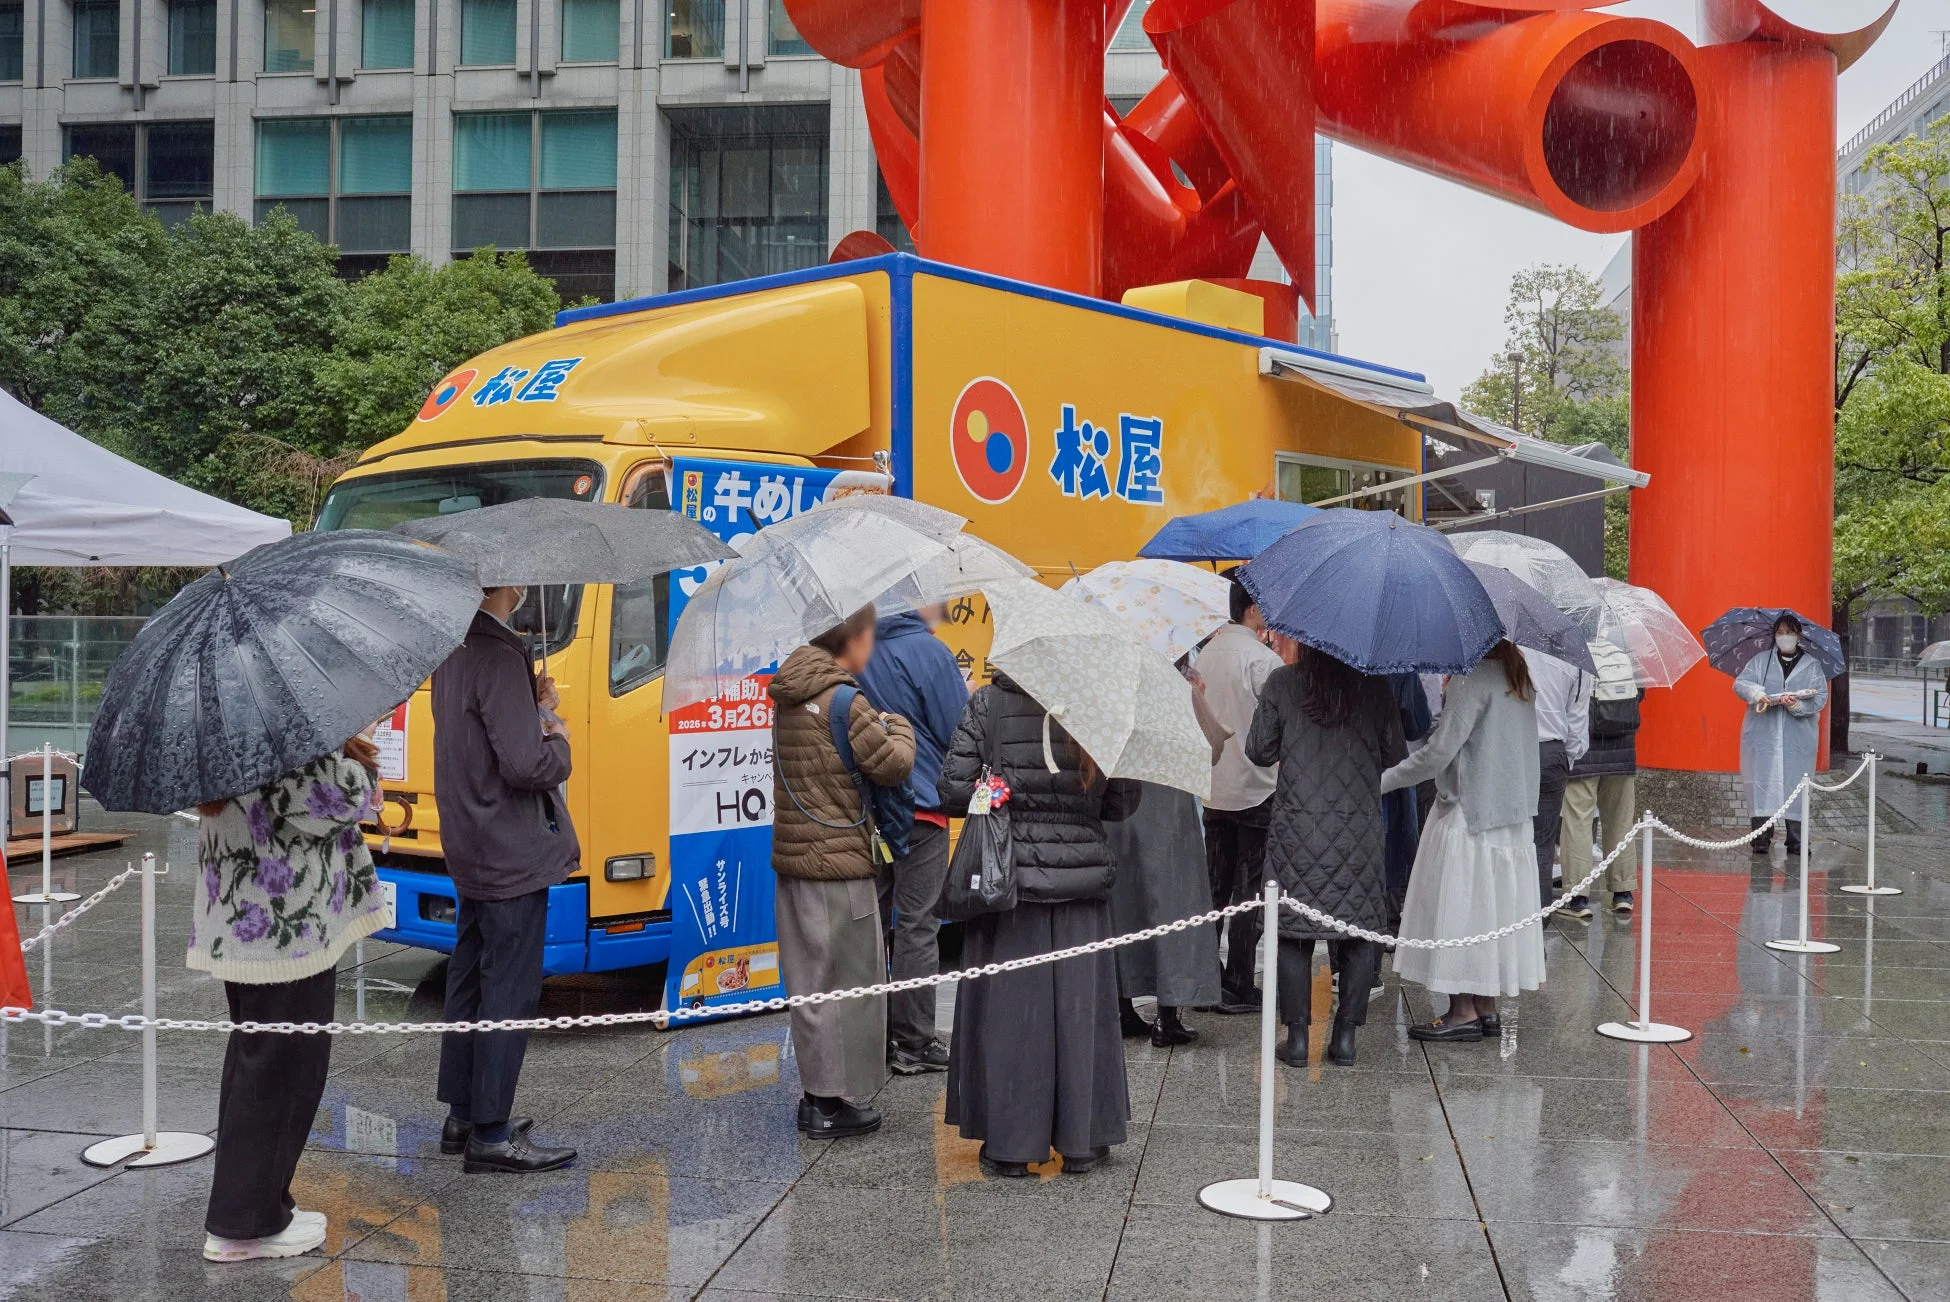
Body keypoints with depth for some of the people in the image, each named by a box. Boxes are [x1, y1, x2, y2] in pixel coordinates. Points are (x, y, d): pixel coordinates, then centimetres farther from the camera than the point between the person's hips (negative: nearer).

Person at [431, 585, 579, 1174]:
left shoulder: (456, 649, 10)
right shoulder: (500, 655, -21)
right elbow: (526, 765, -25)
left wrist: (535, 707, 5)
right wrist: (556, 730, -7)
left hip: (470, 853, 10)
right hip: (512, 857, -10)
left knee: (469, 984, 16)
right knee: (509, 994, -2)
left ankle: (463, 1115, 27)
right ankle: (491, 1137, 4)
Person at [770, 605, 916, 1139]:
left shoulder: (789, 697, 9)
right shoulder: (846, 701, -16)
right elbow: (892, 765, -11)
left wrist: (877, 725, 9)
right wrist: (899, 726, 7)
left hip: (792, 859, 8)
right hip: (840, 863, -8)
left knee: (807, 983, 15)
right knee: (848, 982, 3)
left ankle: (815, 1093, 24)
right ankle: (838, 1103, 8)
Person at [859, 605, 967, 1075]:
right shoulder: (929, 652, -15)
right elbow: (959, 733, -12)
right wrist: (969, 696, 7)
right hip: (919, 807, -6)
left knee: (872, 923, 13)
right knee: (917, 927, 1)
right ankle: (914, 1044, 6)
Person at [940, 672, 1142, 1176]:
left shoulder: (987, 703, -6)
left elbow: (953, 789, -9)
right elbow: (1123, 802, 1)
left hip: (1008, 877, -1)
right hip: (1082, 881, 1)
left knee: (1007, 1007, 7)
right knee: (1078, 1007, 11)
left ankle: (1010, 1144, 14)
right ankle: (1081, 1141, 19)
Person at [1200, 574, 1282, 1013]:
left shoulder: (1207, 653, 8)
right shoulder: (1264, 660, -15)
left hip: (1213, 790, 7)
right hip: (1256, 790, -7)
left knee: (1214, 887, 13)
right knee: (1249, 893, 1)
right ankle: (1238, 988, 5)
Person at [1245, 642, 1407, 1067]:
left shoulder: (1282, 683, -4)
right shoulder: (1377, 686, -1)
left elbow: (1259, 751, 0)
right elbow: (1396, 757, 4)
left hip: (1297, 828, -1)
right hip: (1360, 829, 1)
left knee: (1293, 933, 6)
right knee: (1360, 932, 10)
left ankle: (1297, 1036, 7)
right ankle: (1345, 1035, 11)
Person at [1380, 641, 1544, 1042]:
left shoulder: (1471, 678, -16)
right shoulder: (1516, 675, 10)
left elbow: (1439, 752, -19)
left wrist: (1381, 781, -13)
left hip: (1467, 815, -9)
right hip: (1512, 815, 9)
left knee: (1457, 908, -1)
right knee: (1492, 906, 13)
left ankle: (1464, 1012, 3)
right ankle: (1487, 1009, 19)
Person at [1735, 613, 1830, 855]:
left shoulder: (1812, 665, 9)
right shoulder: (1761, 660, 11)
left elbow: (1821, 697, -1)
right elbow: (1740, 683, 1)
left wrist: (1798, 705, -21)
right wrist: (1756, 693, -20)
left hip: (1798, 737, 0)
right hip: (1764, 733, 0)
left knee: (1795, 784, 0)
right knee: (1763, 781, -4)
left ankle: (1796, 839, 6)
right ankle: (1761, 836, 0)